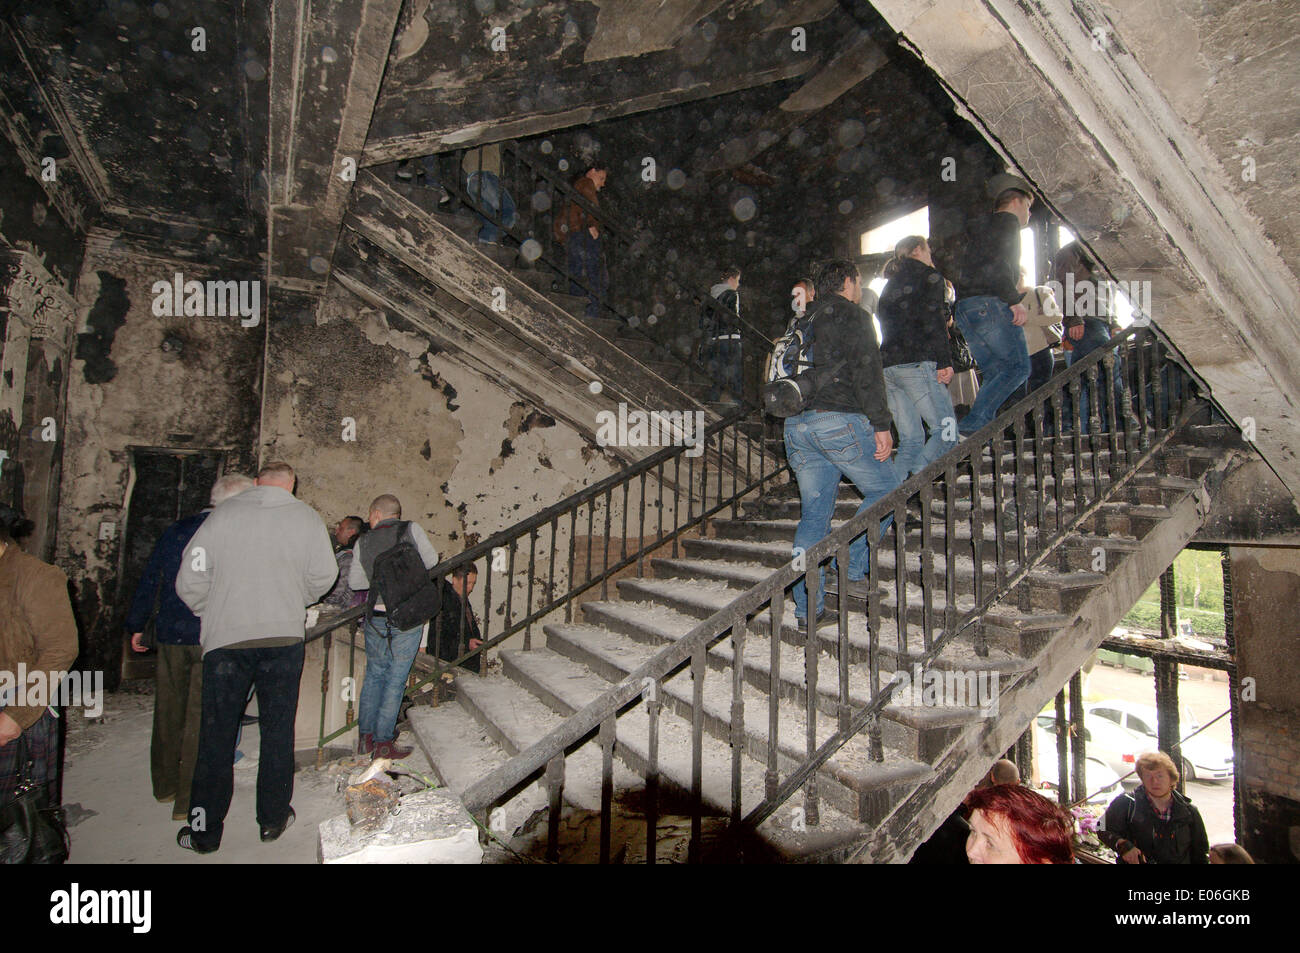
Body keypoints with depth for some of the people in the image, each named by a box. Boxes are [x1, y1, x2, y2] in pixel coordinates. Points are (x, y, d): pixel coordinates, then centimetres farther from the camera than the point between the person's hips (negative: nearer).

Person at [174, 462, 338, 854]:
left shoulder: (222, 515, -2)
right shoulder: (306, 518, -3)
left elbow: (190, 579, -3)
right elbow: (323, 576, -4)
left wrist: (212, 613, 15)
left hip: (225, 638, 0)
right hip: (285, 635, 0)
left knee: (217, 733, 11)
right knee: (278, 729, 13)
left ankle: (205, 831, 22)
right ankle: (273, 818, 25)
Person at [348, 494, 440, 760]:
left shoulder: (363, 542, 2)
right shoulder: (412, 529, -5)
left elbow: (355, 581, 8)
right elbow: (431, 561, -1)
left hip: (376, 617, 3)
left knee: (374, 675, 18)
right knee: (395, 678, 5)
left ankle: (366, 736, 25)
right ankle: (383, 742, 10)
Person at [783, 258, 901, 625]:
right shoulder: (854, 317, 4)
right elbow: (867, 373, -9)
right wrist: (882, 426, -10)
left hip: (796, 426, 7)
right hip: (840, 420, -7)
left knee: (813, 513, 7)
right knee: (888, 488, 10)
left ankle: (808, 606, 6)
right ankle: (850, 567, 1)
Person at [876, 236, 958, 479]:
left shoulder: (890, 285, 26)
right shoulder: (929, 277, 5)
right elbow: (934, 322, -7)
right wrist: (944, 362, -10)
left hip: (887, 366, 7)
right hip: (917, 363, -7)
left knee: (910, 440, 8)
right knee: (947, 431, -6)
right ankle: (914, 478, -26)